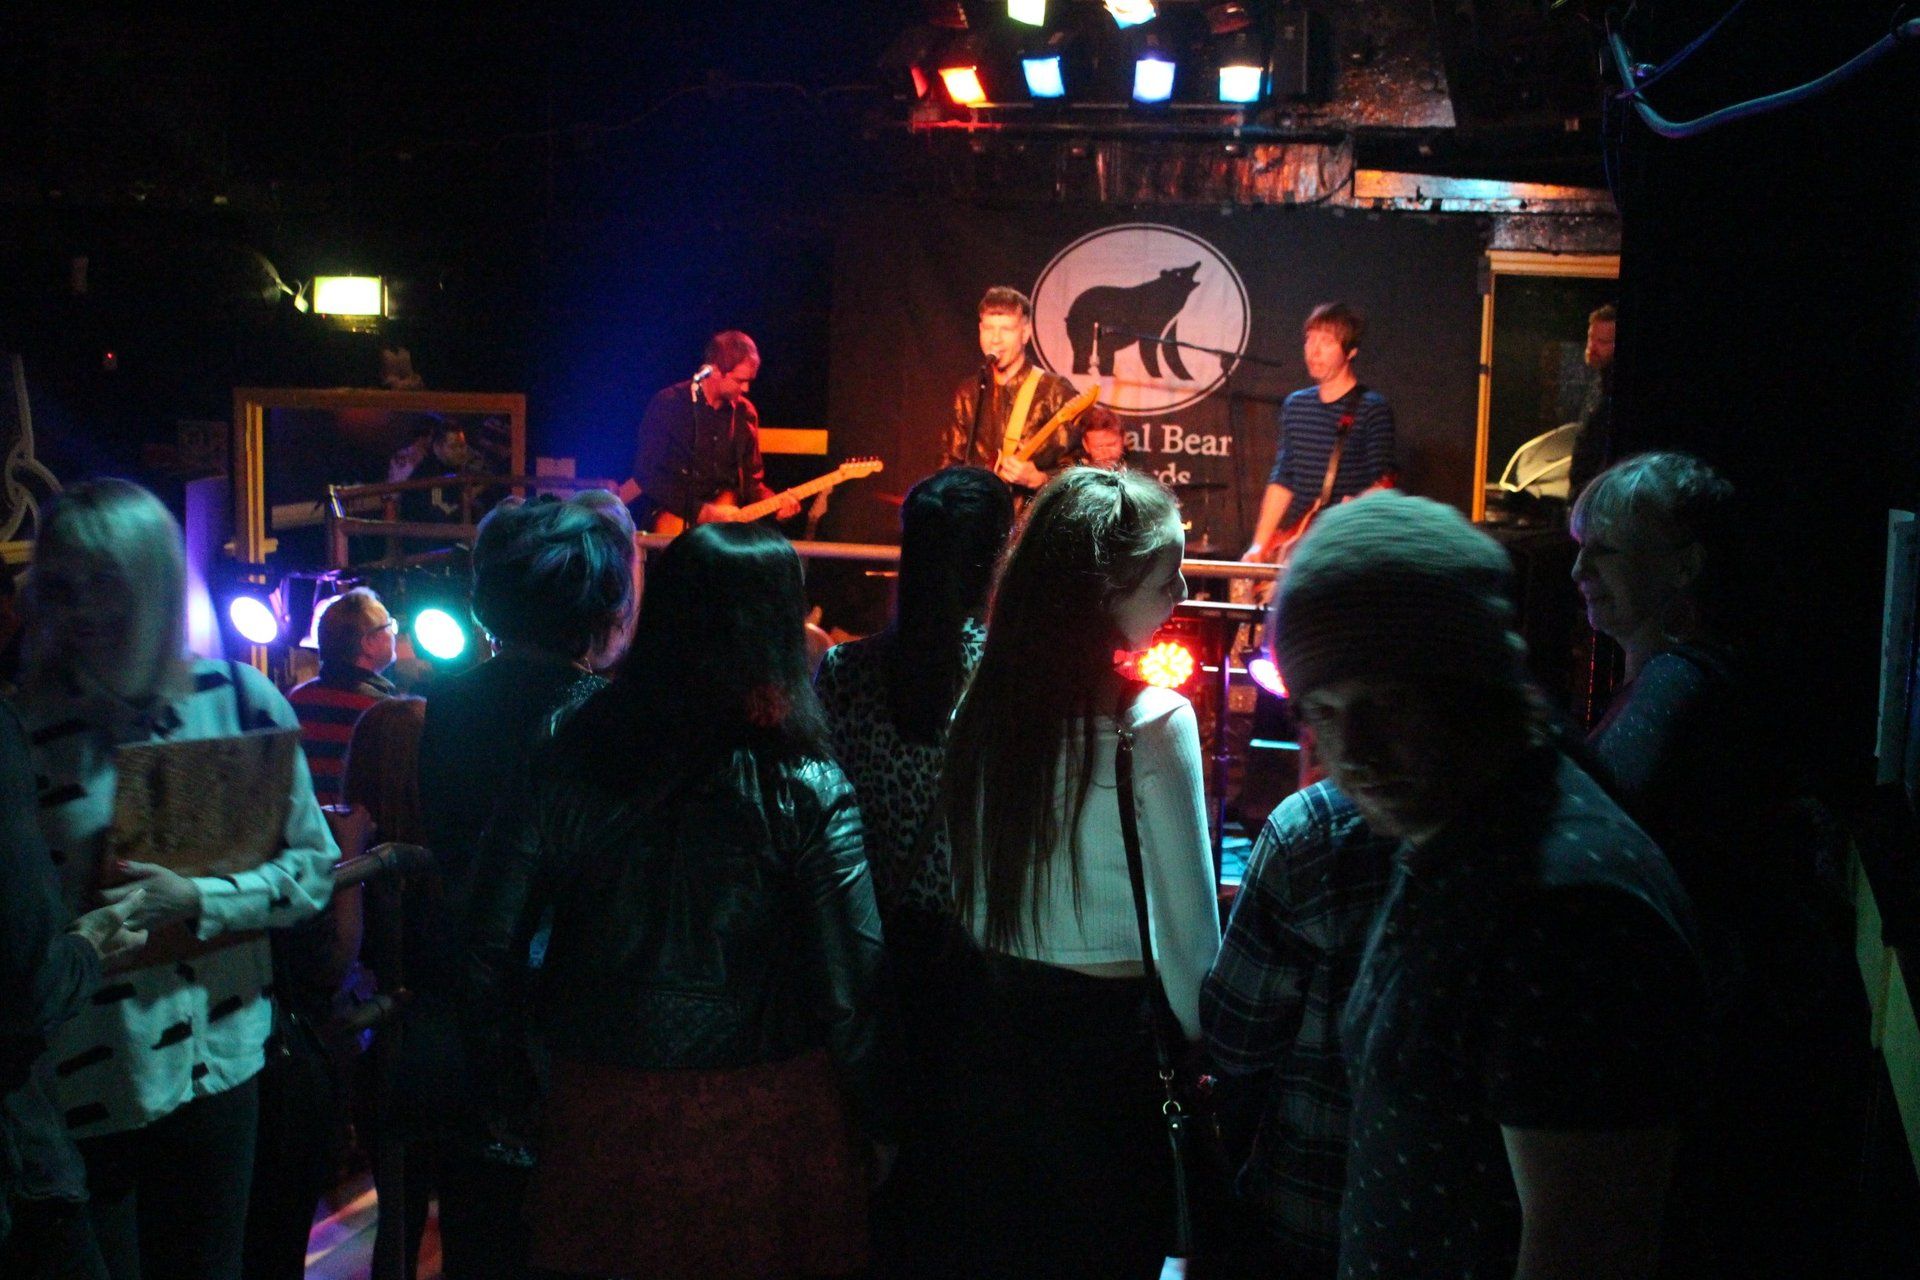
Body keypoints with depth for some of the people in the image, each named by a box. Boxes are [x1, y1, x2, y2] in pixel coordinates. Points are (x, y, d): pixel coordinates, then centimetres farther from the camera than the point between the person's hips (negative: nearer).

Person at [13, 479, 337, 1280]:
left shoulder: (239, 699, -4)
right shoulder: (26, 725, -6)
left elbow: (314, 868, -1)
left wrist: (198, 903, -16)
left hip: (215, 1064, 1)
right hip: (78, 1086, -1)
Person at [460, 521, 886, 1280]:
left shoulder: (570, 761, -5)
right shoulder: (805, 790, -13)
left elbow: (490, 941, -1)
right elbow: (850, 983, -13)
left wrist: (480, 1068, 13)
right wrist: (874, 1118, 0)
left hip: (598, 1113, 3)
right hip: (761, 1117, -2)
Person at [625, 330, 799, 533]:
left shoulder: (745, 413, 8)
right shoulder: (669, 404, -8)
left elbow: (751, 479, 15)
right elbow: (646, 474, -11)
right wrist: (703, 512, -17)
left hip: (724, 516, 5)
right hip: (669, 517, -5)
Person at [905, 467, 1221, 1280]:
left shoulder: (983, 702, -2)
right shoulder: (1152, 723, -19)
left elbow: (959, 886, 7)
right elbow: (1189, 924, -14)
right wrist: (1202, 1048, -1)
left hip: (982, 1022, 5)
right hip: (1105, 1036, -5)